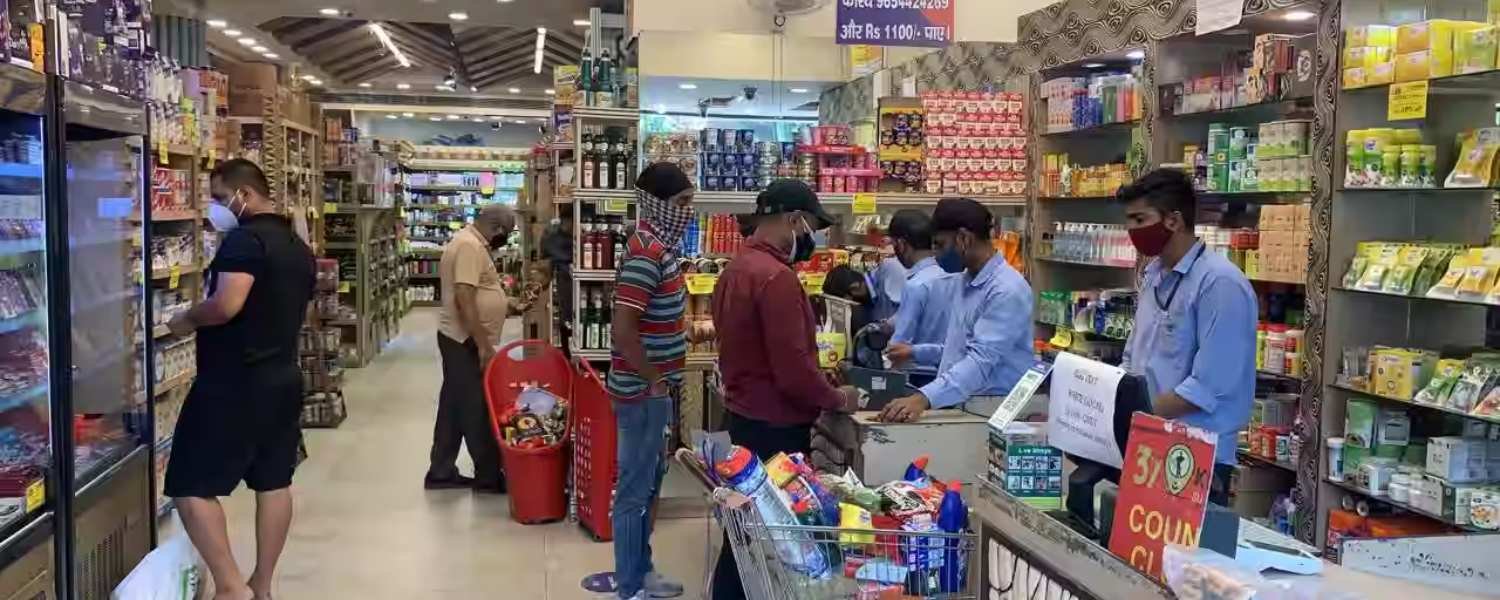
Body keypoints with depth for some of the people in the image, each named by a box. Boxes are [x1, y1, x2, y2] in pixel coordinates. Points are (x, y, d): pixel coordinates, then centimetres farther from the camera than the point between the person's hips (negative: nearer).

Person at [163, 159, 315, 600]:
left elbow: (227, 304, -28)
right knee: (274, 482, 12)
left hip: (233, 382, -9)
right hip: (283, 378, 9)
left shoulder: (244, 239, -16)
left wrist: (186, 320, -11)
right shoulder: (298, 246, 13)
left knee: (191, 486, -2)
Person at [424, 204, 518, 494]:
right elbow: (464, 298, -26)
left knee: (455, 407, 14)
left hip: (463, 340, 10)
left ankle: (441, 473, 21)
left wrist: (509, 306, 22)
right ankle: (489, 476, 6)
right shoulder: (470, 246, -18)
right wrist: (483, 345, -25)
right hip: (466, 342, -10)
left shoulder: (470, 242, 15)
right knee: (477, 410, -2)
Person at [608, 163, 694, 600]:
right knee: (634, 490, 1)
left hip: (654, 389, 10)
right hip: (643, 391, -10)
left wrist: (662, 379, 15)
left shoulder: (658, 246, 9)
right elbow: (622, 330, -29)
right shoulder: (647, 252, -22)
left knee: (648, 484, 19)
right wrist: (653, 380, -17)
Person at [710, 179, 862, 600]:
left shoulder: (736, 268, 9)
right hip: (774, 426, -10)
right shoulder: (776, 277, -22)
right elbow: (793, 370, -24)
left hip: (744, 415, 10)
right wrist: (838, 399, -7)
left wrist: (821, 390, 18)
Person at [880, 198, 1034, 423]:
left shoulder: (1007, 290, -15)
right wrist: (916, 353, 22)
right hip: (961, 407, 7)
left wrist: (924, 398, -35)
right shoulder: (964, 282, 14)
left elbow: (981, 360, -25)